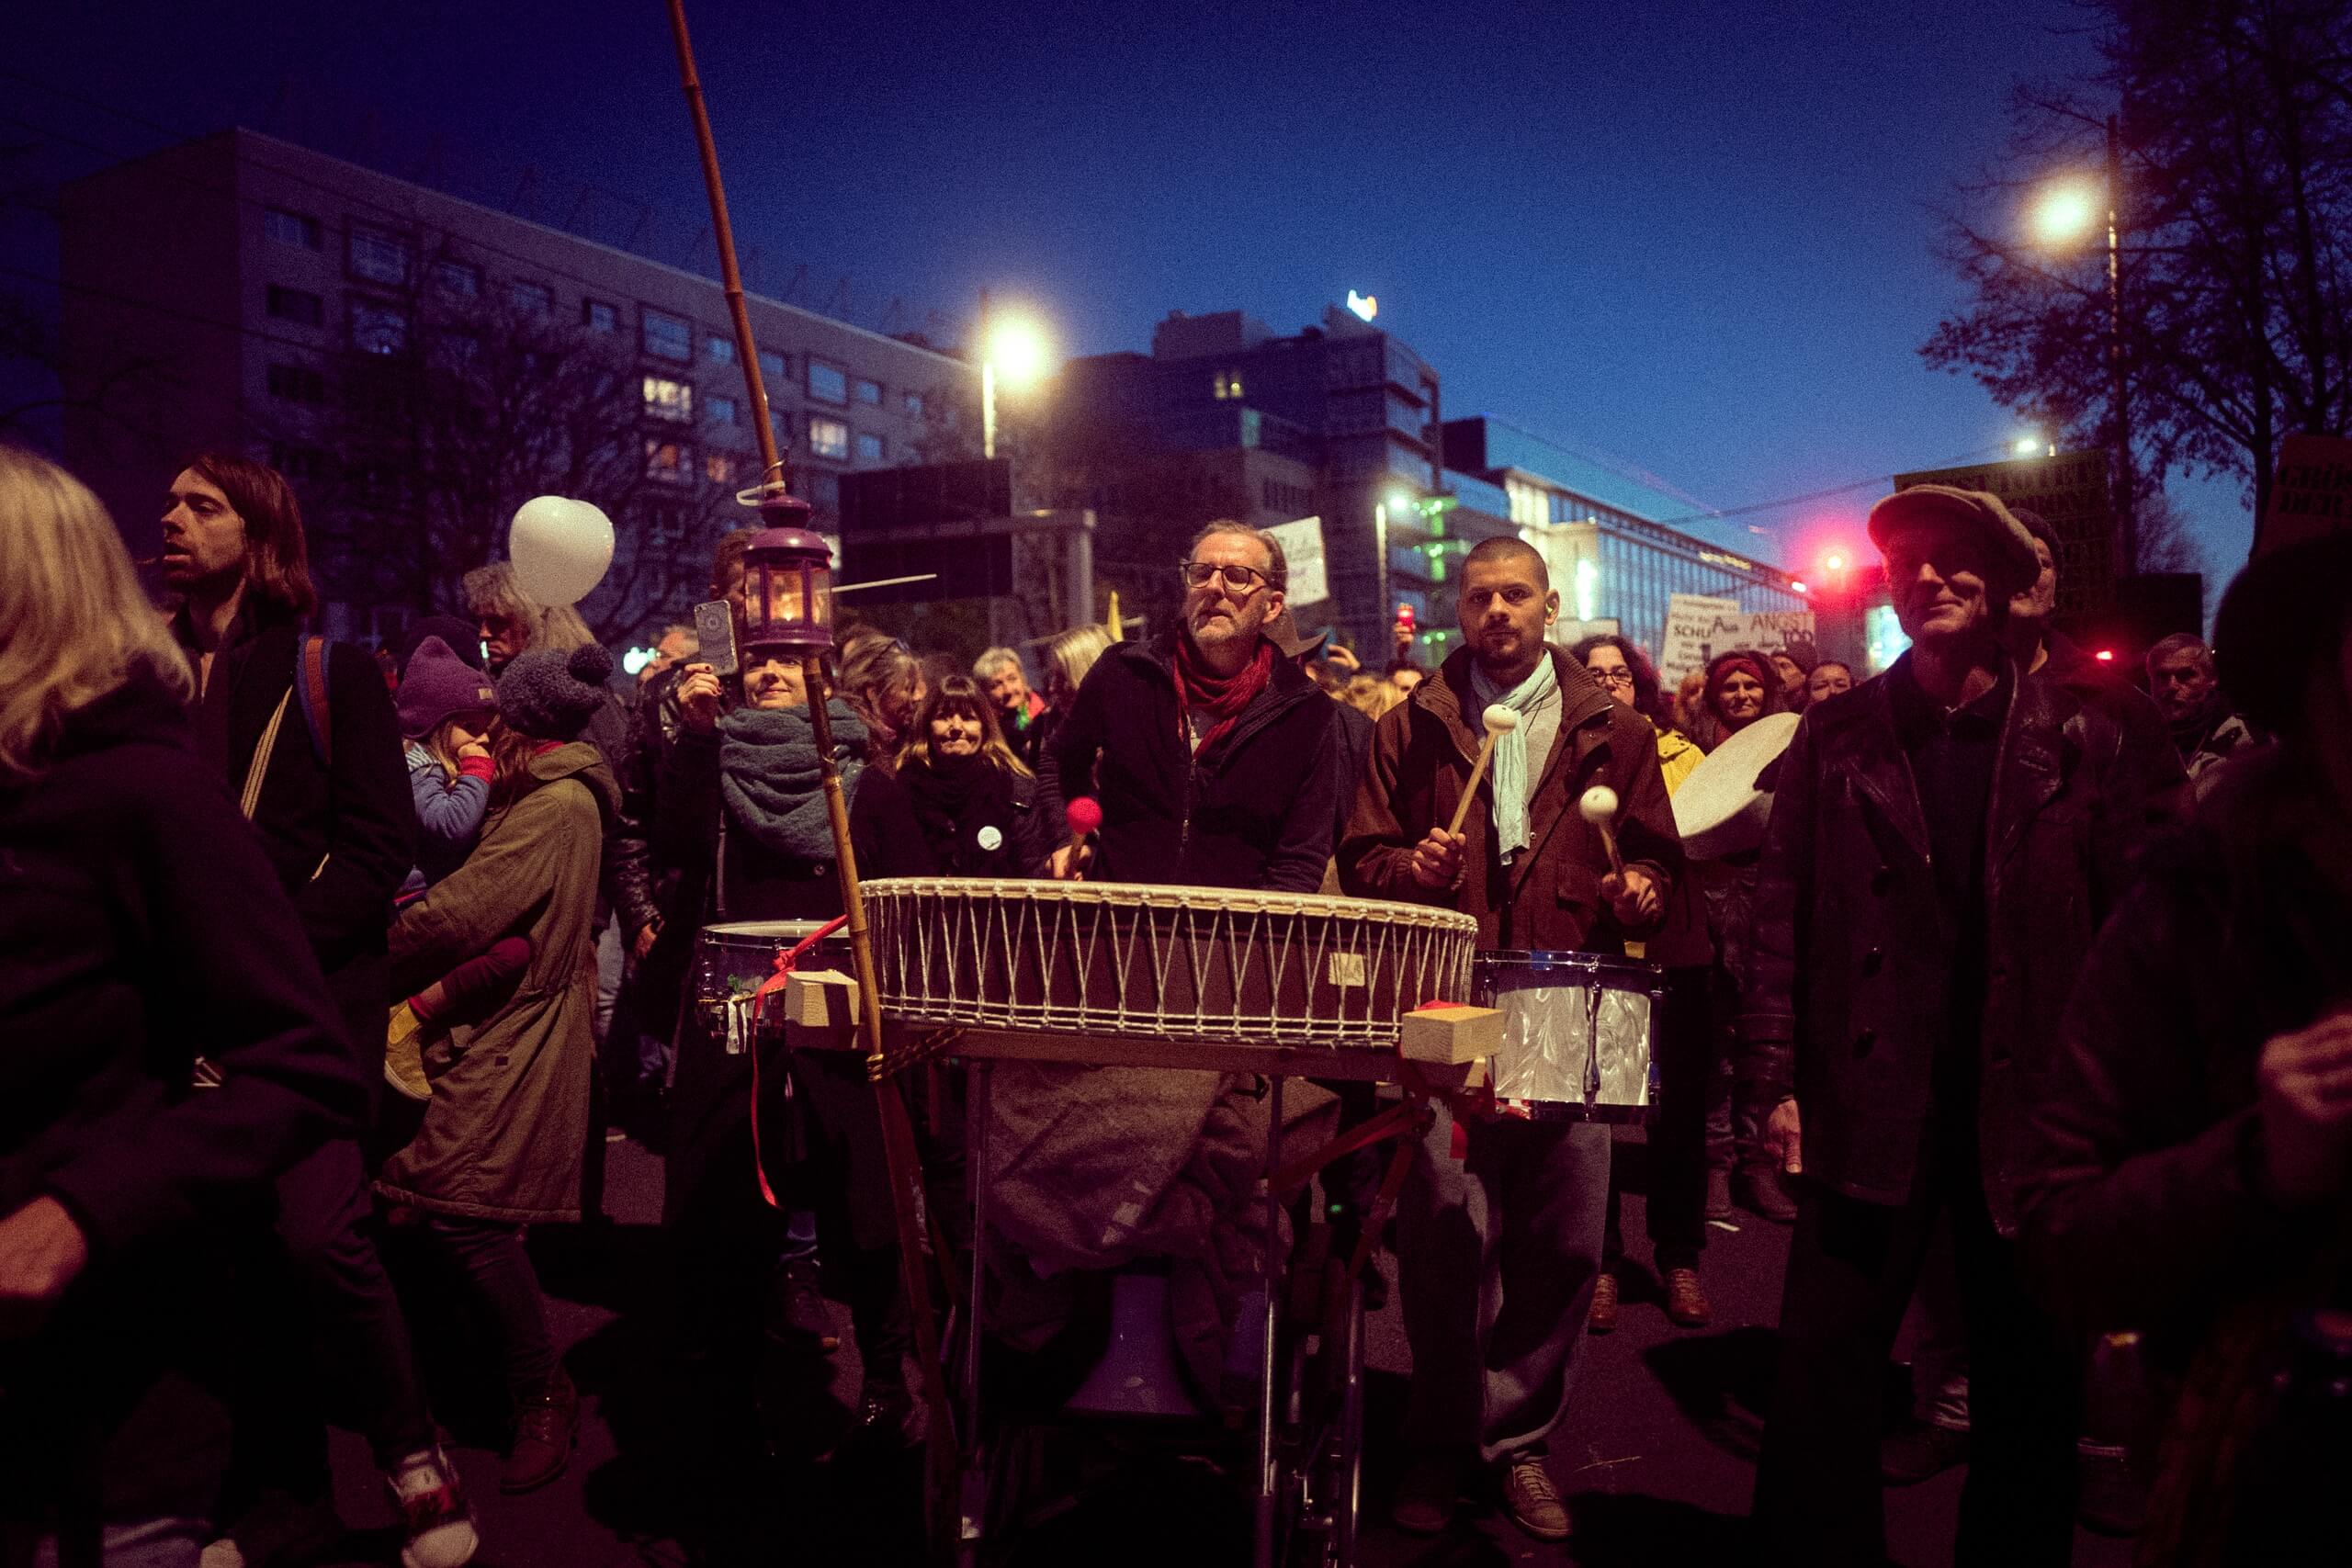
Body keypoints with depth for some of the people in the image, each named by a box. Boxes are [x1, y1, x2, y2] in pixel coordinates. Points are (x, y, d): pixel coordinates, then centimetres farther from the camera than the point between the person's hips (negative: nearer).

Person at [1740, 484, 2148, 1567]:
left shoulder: (2077, 739, 3)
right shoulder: (1835, 737, 3)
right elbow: (1782, 913, 1)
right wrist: (1779, 1081, -3)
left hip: (2030, 1103, 1)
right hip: (1870, 1103, 0)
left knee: (2030, 1381, 13)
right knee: (1824, 1367, 5)